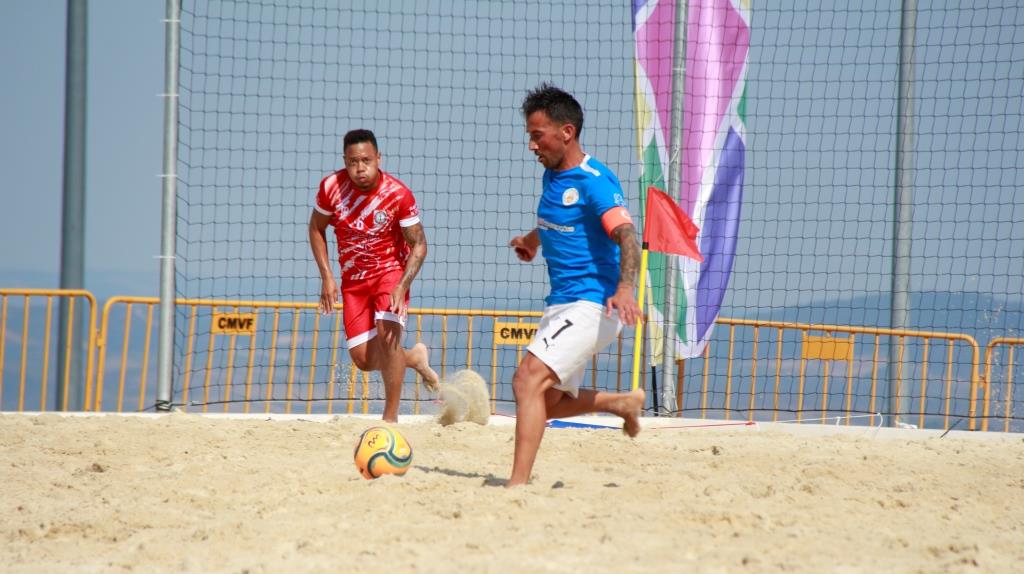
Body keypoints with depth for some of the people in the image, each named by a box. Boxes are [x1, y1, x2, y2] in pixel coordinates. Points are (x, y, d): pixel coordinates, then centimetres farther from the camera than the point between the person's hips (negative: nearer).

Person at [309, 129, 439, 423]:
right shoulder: (331, 187, -13)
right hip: (353, 279, 4)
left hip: (391, 270, -4)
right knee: (363, 359, -1)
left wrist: (402, 287, -25)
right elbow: (316, 228, 4)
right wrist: (326, 276, -6)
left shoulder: (399, 195, -20)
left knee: (387, 334, -27)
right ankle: (415, 357, 32)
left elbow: (418, 245, -13)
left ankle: (391, 418, -16)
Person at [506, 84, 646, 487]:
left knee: (529, 378, -24)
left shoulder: (594, 181, -16)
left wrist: (625, 287, -45)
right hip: (560, 304, 9)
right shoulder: (553, 175, 10)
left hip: (592, 305, -9)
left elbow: (625, 234, -30)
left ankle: (518, 483, -28)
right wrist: (533, 240, 41)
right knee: (549, 403, 15)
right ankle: (625, 403, 36)